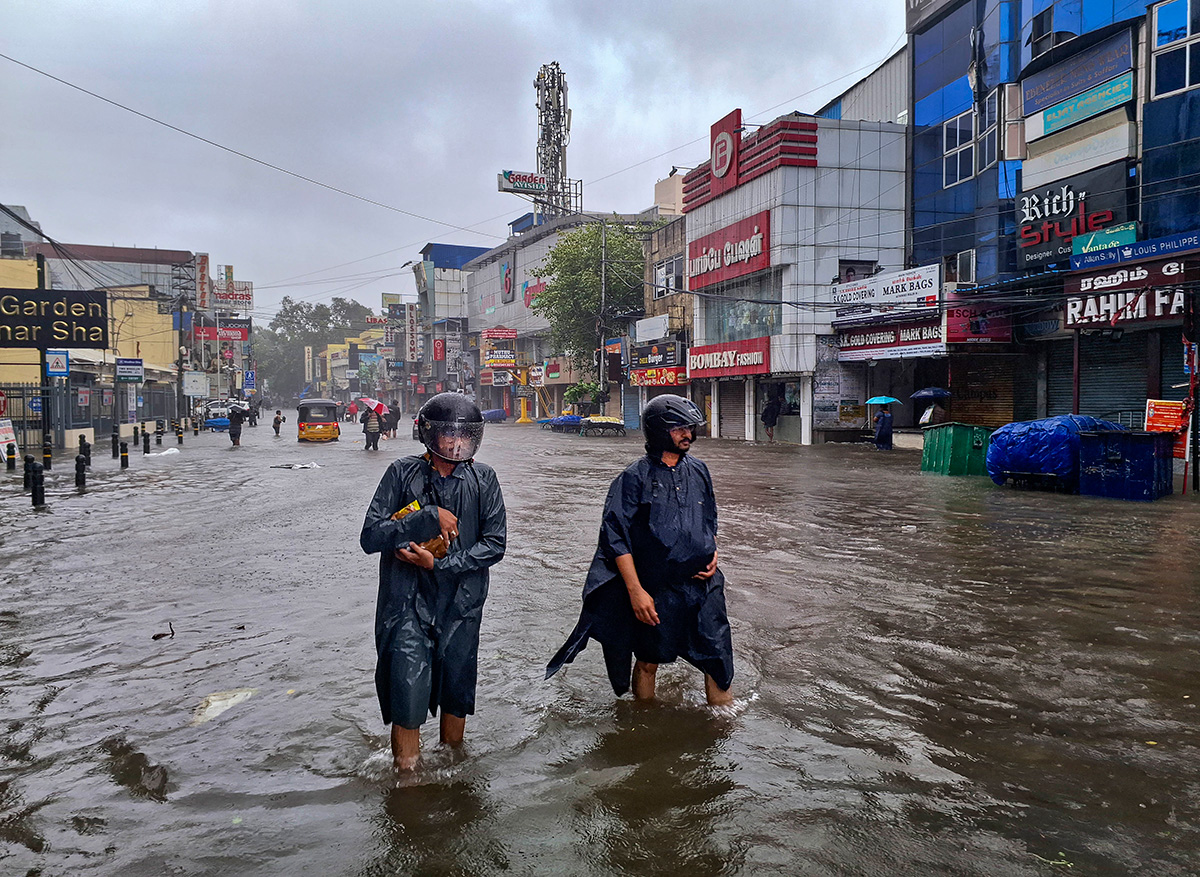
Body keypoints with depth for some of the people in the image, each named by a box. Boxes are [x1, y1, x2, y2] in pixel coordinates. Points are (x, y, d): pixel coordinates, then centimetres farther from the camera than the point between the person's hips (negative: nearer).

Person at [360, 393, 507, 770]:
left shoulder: (483, 478, 0)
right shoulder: (403, 473, -5)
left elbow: (495, 543, -3)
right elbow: (371, 536, -10)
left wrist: (440, 564, -13)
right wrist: (429, 517, -19)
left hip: (461, 603, 2)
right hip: (408, 603, -2)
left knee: (456, 695, 14)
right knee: (408, 701, -5)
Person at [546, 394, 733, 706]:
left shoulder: (698, 471, 7)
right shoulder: (635, 477, -9)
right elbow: (616, 537, -11)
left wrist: (713, 554, 3)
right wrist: (636, 591, -15)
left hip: (705, 586, 4)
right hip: (656, 591, -4)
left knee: (718, 658, 6)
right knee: (648, 662, 13)